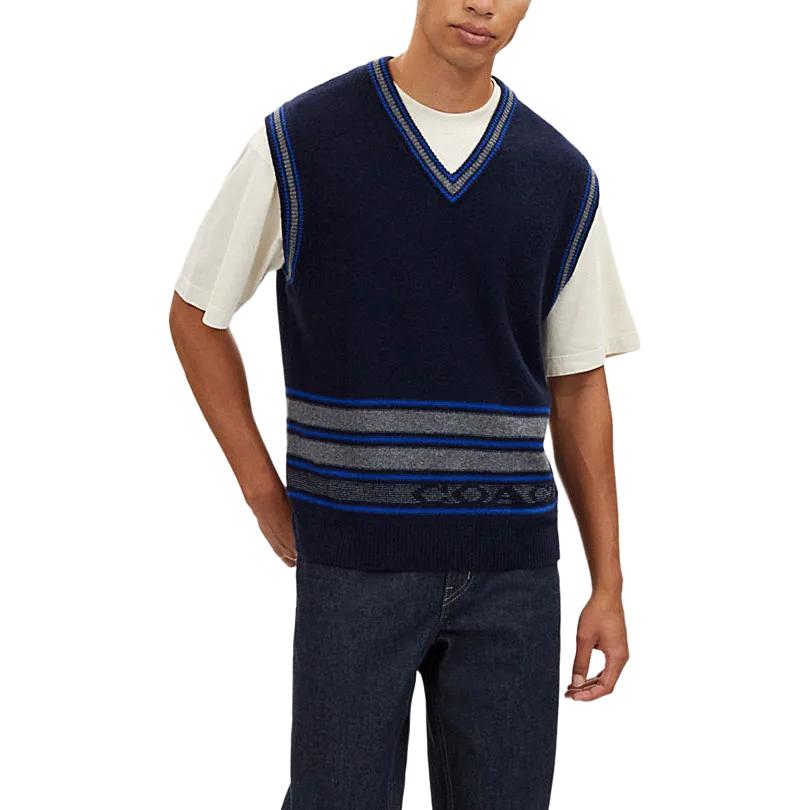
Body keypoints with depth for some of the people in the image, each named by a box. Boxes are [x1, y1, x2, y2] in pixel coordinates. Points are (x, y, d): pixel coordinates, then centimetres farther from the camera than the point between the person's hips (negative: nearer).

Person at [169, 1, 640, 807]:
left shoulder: (562, 180, 4)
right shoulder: (299, 142, -4)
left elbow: (578, 387, 9)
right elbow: (195, 314, 6)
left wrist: (608, 583, 5)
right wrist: (266, 496, 2)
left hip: (512, 568, 3)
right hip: (353, 561, -2)